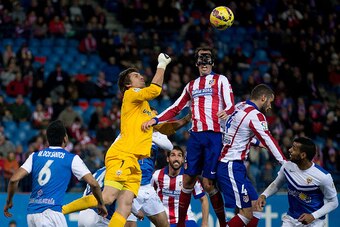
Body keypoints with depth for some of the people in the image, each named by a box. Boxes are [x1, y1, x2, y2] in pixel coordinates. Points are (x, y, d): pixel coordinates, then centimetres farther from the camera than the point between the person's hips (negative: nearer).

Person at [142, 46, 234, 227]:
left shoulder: (221, 80, 7)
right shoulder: (191, 86, 21)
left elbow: (230, 104, -5)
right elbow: (176, 109, 22)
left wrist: (226, 112, -29)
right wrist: (155, 120, 8)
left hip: (214, 136, -5)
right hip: (196, 135, 5)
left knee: (208, 183, -10)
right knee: (188, 180, 2)